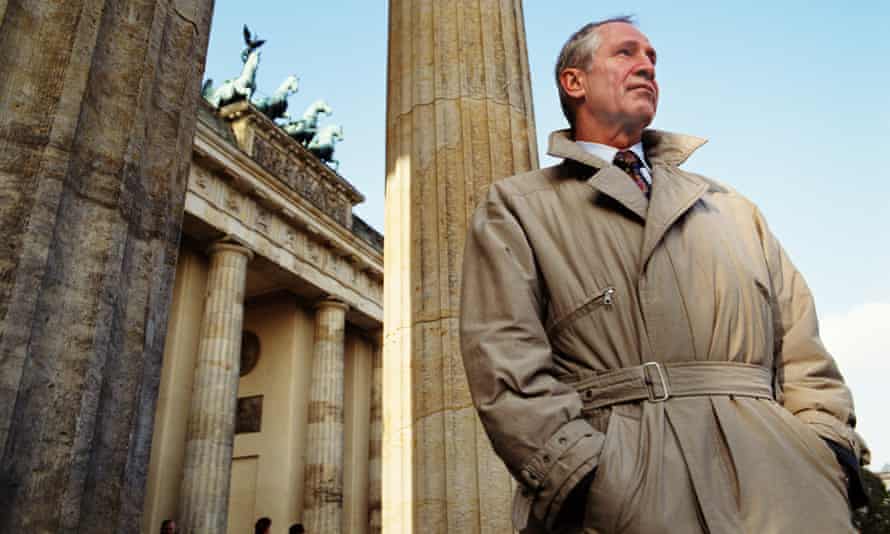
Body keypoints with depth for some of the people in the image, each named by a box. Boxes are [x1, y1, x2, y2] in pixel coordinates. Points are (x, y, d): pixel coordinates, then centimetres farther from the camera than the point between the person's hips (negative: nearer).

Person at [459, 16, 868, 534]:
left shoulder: (731, 208, 22)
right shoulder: (515, 206, 7)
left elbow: (800, 343, 16)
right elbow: (505, 361, -5)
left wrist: (826, 446, 0)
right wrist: (595, 487, -14)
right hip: (621, 473, -4)